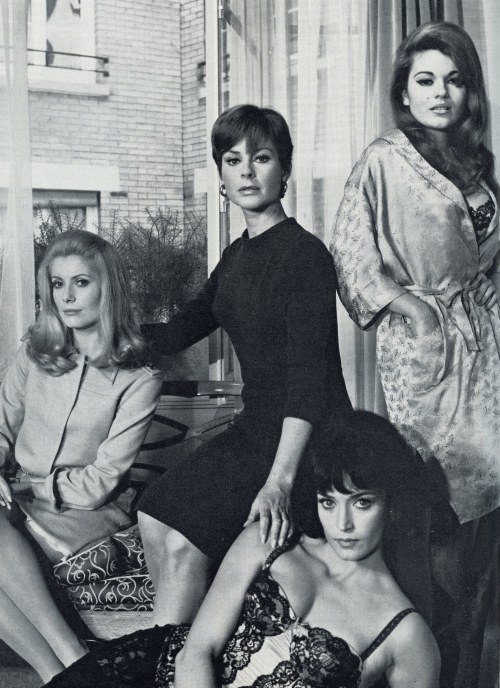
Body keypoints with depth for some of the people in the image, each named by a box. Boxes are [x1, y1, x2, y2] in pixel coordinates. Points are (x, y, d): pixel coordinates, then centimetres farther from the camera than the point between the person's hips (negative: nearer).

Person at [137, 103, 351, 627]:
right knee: (154, 517, -3)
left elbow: (309, 373, -22)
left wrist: (280, 480, -30)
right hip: (255, 427, 8)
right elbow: (181, 332, 24)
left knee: (182, 543, -16)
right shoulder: (238, 255, 12)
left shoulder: (304, 253, -14)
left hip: (308, 440, -8)